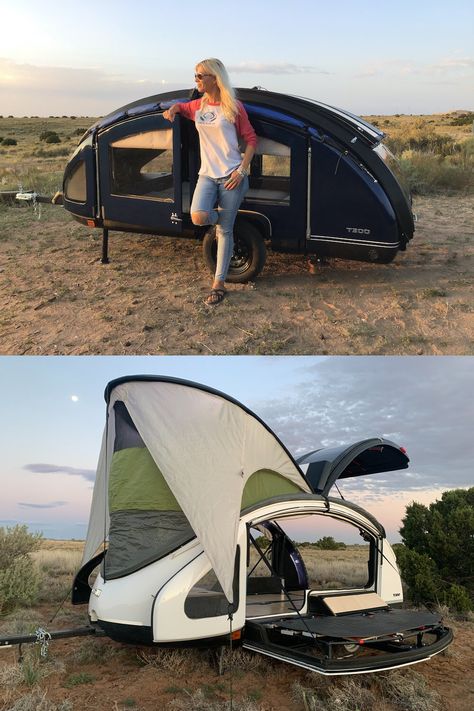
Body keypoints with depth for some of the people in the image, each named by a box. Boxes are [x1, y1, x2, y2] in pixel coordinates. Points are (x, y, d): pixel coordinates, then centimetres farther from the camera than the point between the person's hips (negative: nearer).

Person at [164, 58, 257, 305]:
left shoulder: (234, 107, -1)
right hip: (207, 175, 3)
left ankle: (219, 283, 5)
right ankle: (219, 219, 15)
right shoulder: (197, 106, 11)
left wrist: (242, 170, -11)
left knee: (226, 231, -2)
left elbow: (251, 139, 0)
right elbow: (181, 106, 34)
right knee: (198, 217, -23)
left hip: (232, 176, -3)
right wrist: (173, 109, 9)